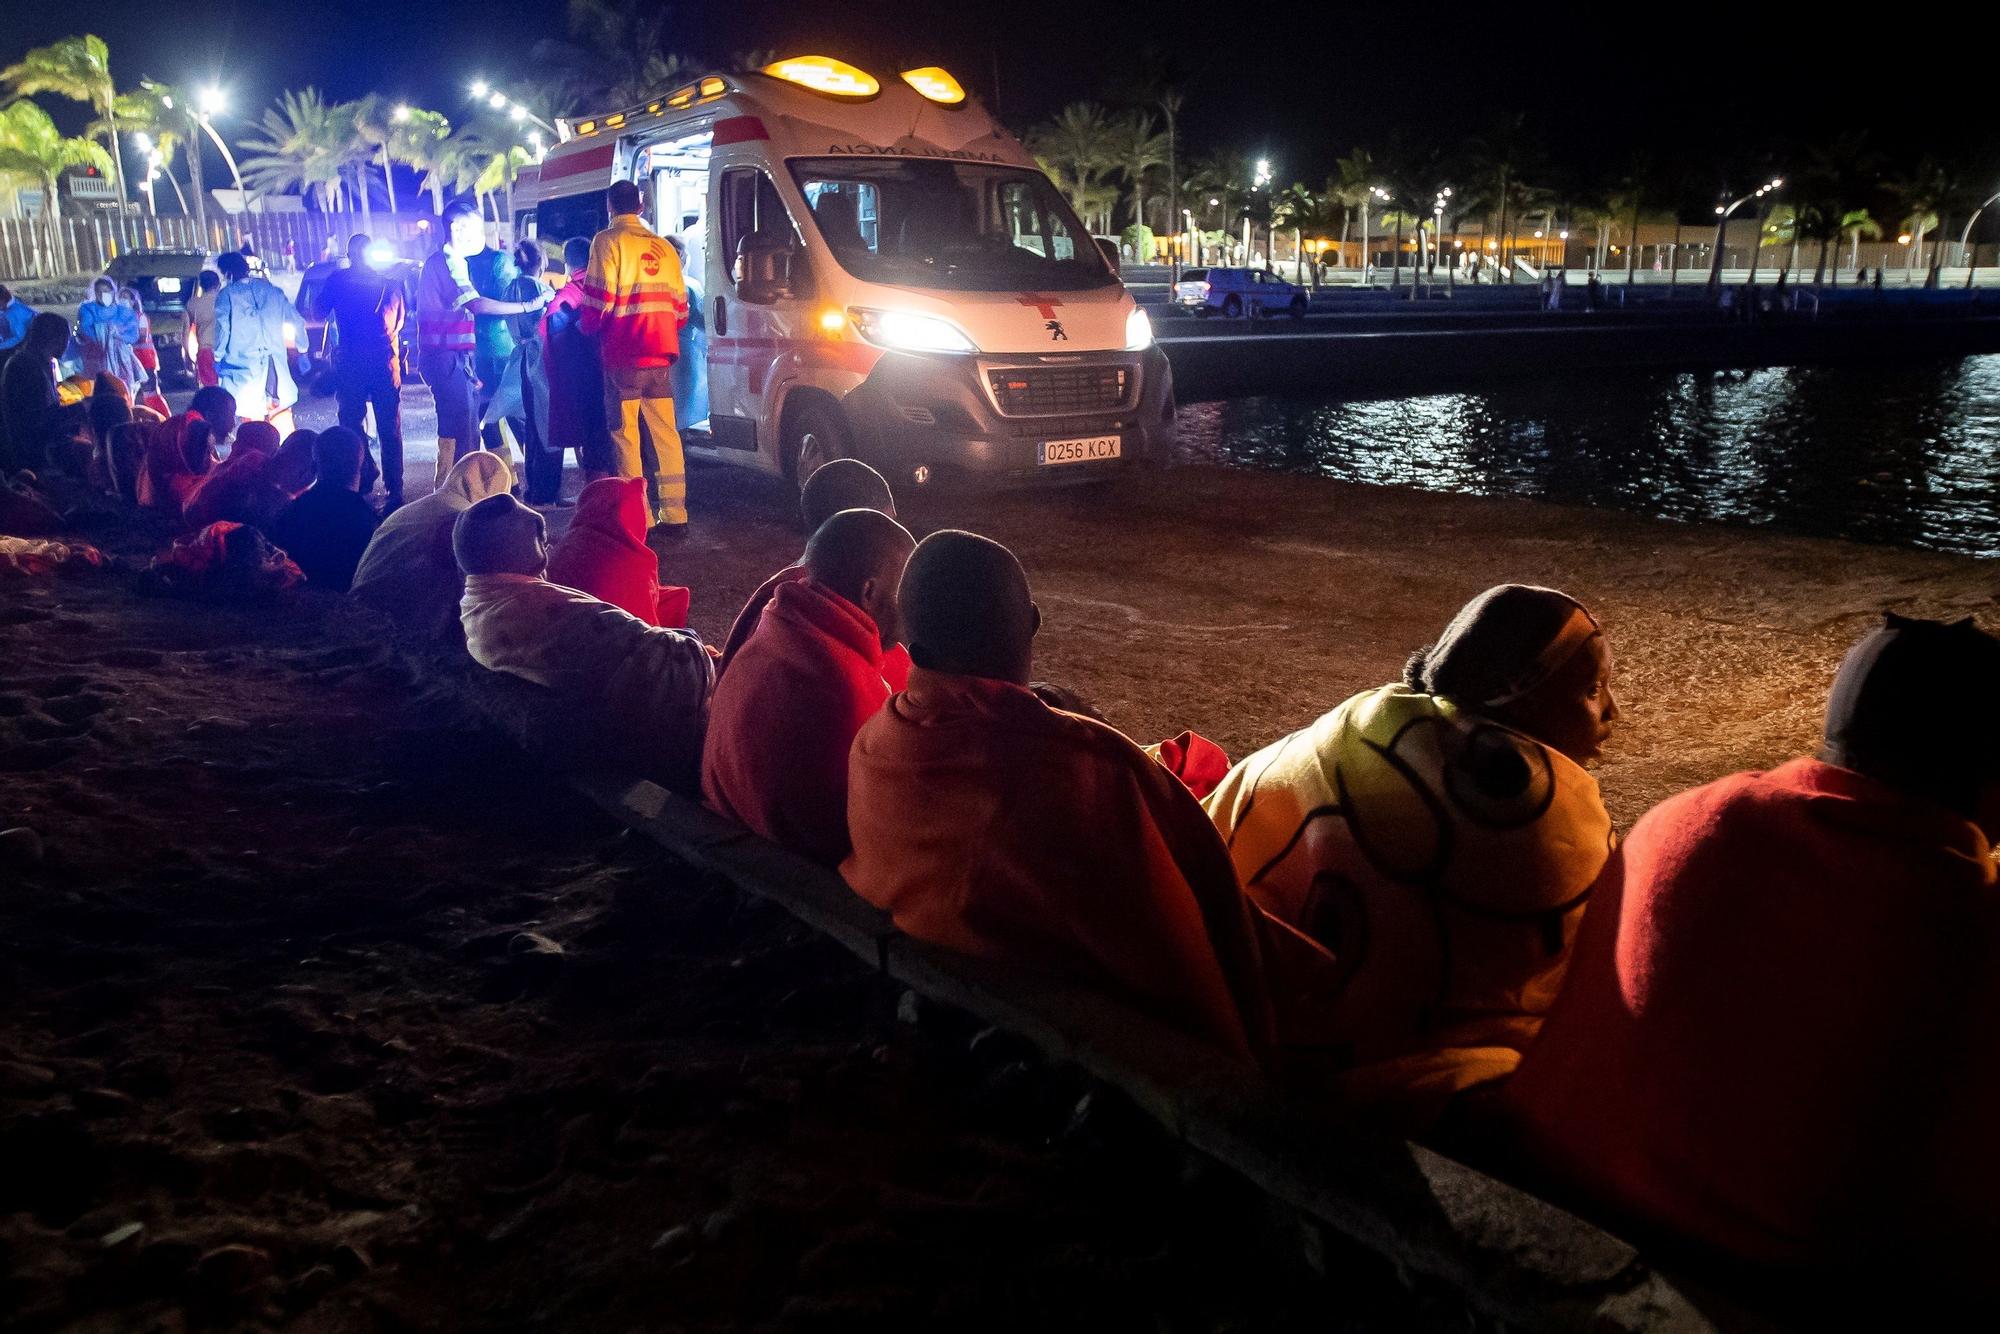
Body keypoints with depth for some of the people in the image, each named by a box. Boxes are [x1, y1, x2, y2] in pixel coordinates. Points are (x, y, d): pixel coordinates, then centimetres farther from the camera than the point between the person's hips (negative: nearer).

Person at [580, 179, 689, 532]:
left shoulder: (608, 241, -4)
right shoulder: (663, 247, 15)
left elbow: (599, 298, -10)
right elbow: (679, 306, 16)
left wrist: (586, 326, 7)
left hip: (623, 357, -6)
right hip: (661, 355, 6)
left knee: (626, 435, -2)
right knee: (665, 432, 9)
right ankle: (674, 514, 9)